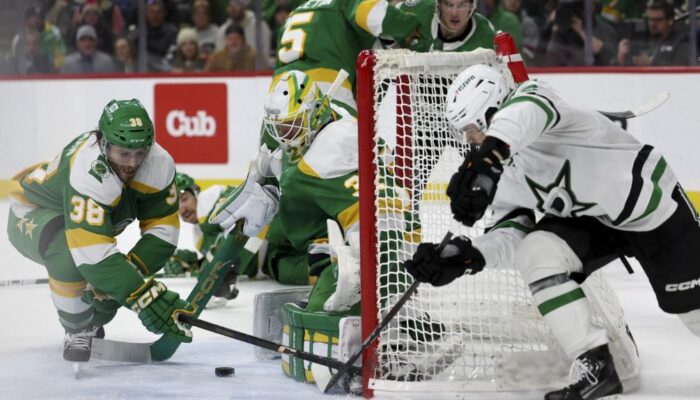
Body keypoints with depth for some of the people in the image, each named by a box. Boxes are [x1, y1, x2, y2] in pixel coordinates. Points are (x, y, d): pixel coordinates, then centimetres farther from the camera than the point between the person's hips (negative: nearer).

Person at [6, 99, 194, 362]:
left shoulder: (159, 164, -23)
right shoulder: (88, 173, -43)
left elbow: (163, 231, -18)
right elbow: (94, 254, -49)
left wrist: (129, 271, -32)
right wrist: (144, 297, -52)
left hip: (89, 217, 7)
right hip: (31, 216, -7)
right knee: (70, 253, -36)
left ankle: (91, 324, 36)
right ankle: (77, 331, -12)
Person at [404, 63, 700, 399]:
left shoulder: (532, 99, -26)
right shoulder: (506, 173, -2)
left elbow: (527, 112, -51)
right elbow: (509, 231, -8)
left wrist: (483, 160, -69)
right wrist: (465, 257, -26)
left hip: (653, 202, -7)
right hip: (593, 221, 7)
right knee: (535, 254, -18)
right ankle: (597, 367, -17)